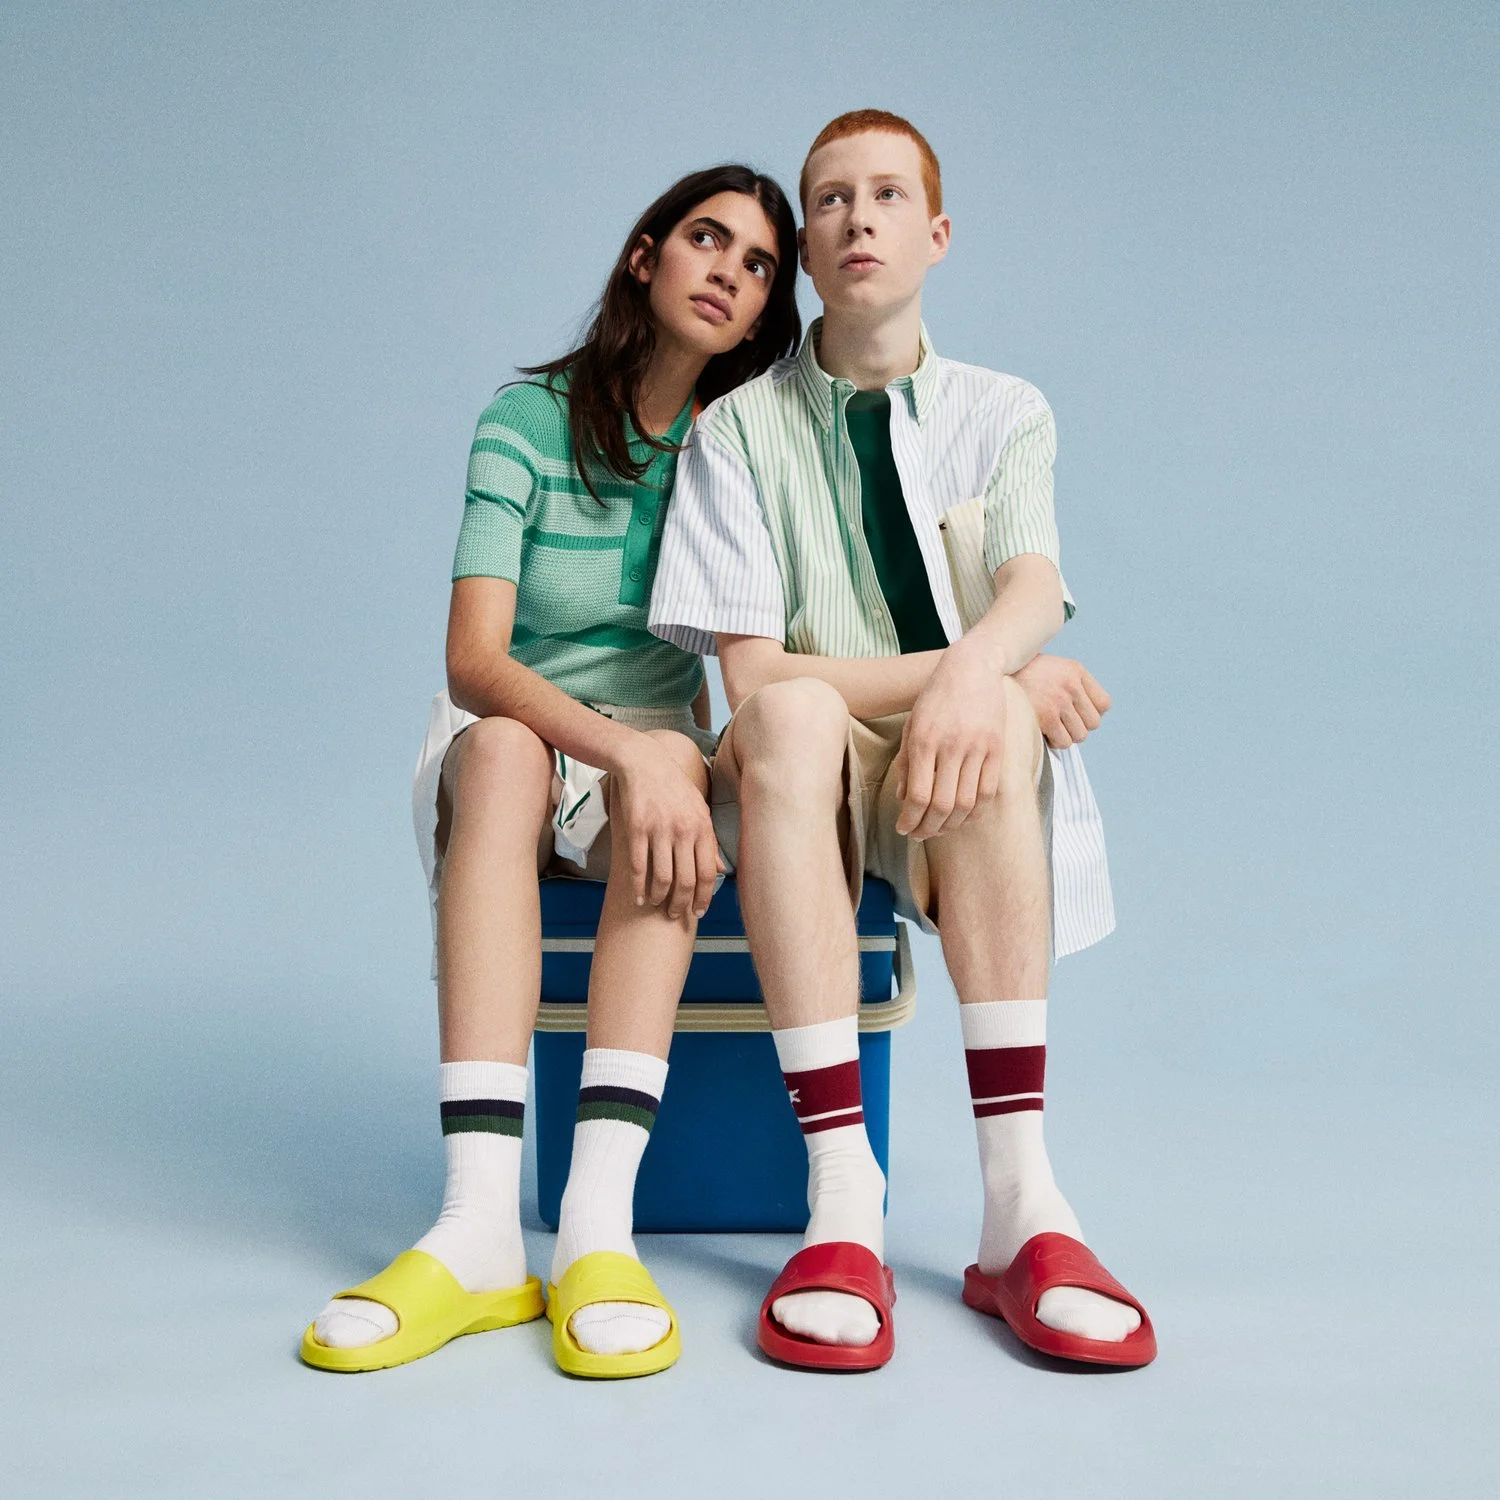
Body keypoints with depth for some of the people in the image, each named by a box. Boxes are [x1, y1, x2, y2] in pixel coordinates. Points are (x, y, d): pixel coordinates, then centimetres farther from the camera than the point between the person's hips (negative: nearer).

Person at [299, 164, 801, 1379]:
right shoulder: (531, 418, -7)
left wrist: (674, 764, -20)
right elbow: (473, 659, -20)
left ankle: (599, 1224, -44)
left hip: (656, 754, 1)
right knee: (498, 743, -35)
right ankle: (480, 1228, -44)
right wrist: (622, 748, -36)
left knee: (675, 759, -33)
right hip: (504, 752, -1)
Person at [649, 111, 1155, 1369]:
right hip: (797, 787, -1)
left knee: (999, 715, -34)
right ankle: (842, 1199, -39)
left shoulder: (1005, 414, 9)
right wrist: (971, 668, -19)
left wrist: (979, 669, -36)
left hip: (949, 793, 1)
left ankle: (1019, 1200, -37)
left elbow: (1036, 589, -12)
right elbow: (749, 668, -10)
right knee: (793, 712, -36)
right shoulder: (739, 428, 2)